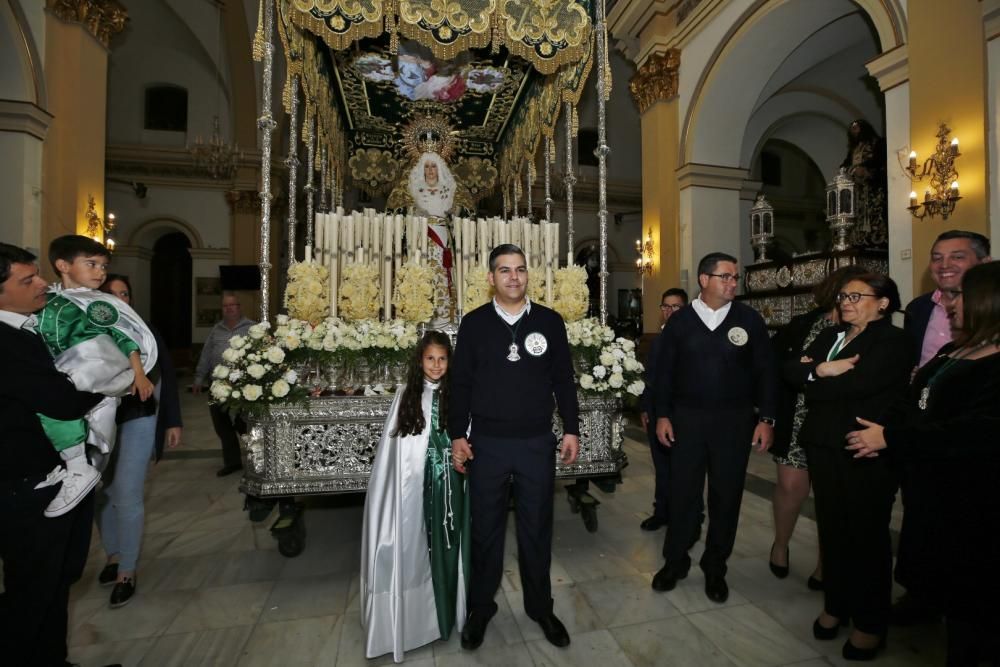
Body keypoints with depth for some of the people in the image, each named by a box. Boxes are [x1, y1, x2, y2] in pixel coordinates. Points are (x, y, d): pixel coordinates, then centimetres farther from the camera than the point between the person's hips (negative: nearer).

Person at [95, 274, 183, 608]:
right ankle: (113, 554, 36)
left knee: (126, 496, 0)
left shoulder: (145, 334, -4)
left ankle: (127, 571, 15)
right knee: (102, 494, 15)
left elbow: (167, 377, 0)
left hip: (137, 422, -2)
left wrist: (173, 422, -1)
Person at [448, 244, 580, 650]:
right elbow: (460, 383, 1)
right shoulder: (474, 323, -1)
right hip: (486, 443, 0)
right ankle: (480, 608, 37)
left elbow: (564, 380, 4)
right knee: (485, 529, 15)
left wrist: (571, 430, 2)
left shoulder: (550, 321, 0)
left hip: (537, 443, 1)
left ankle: (540, 607, 37)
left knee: (536, 529, 15)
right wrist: (457, 435, -2)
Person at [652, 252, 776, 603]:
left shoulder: (749, 319, 0)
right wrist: (662, 415, -1)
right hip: (687, 418, 0)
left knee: (726, 495, 11)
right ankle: (675, 560, 28)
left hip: (734, 420, 1)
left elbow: (764, 371, 2)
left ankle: (715, 568, 30)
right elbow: (664, 371, 3)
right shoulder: (680, 320, 0)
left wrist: (766, 418, -2)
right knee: (682, 492, 9)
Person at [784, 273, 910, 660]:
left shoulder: (893, 341, -8)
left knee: (866, 536, 9)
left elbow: (858, 382, -22)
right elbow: (791, 370, 0)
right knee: (832, 530, 14)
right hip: (824, 447, 6)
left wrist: (815, 381, -7)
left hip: (867, 453, -6)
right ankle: (836, 605, 31)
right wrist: (822, 371, -18)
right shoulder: (830, 336, 12)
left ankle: (870, 623, 26)